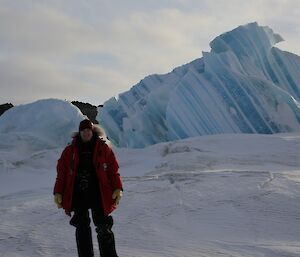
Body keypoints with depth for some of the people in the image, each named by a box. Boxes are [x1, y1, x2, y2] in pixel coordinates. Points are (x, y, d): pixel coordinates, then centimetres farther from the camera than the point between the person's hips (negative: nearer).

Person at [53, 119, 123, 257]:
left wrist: (117, 188, -8)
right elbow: (61, 173, 7)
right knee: (82, 228, 6)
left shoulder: (103, 148, 2)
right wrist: (58, 193, 2)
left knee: (103, 228, -1)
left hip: (99, 195, -2)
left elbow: (113, 169, 2)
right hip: (78, 195, 2)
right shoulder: (70, 151, 6)